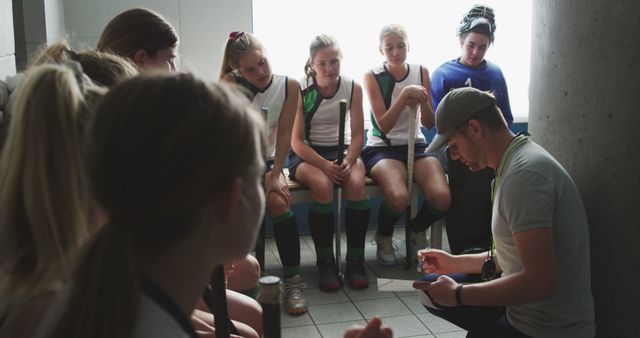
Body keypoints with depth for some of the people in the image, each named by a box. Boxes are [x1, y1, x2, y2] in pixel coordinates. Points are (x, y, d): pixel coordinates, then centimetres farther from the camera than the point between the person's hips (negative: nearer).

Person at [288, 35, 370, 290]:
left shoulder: (353, 88, -4)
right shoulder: (301, 90, -10)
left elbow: (357, 135, -3)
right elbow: (297, 141, -11)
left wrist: (348, 161, -23)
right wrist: (325, 165, -25)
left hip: (342, 150, 2)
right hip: (306, 154, -2)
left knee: (356, 183, -31)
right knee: (322, 185, -34)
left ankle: (355, 261, -19)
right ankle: (325, 263, -21)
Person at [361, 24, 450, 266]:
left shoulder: (421, 72, 5)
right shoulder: (373, 77, -5)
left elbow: (429, 124, 4)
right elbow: (383, 125, -12)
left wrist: (422, 101, -16)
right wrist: (405, 94, -22)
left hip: (415, 145, 3)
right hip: (381, 147, -3)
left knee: (442, 198, -25)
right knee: (399, 197, -34)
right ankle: (383, 238, 2)